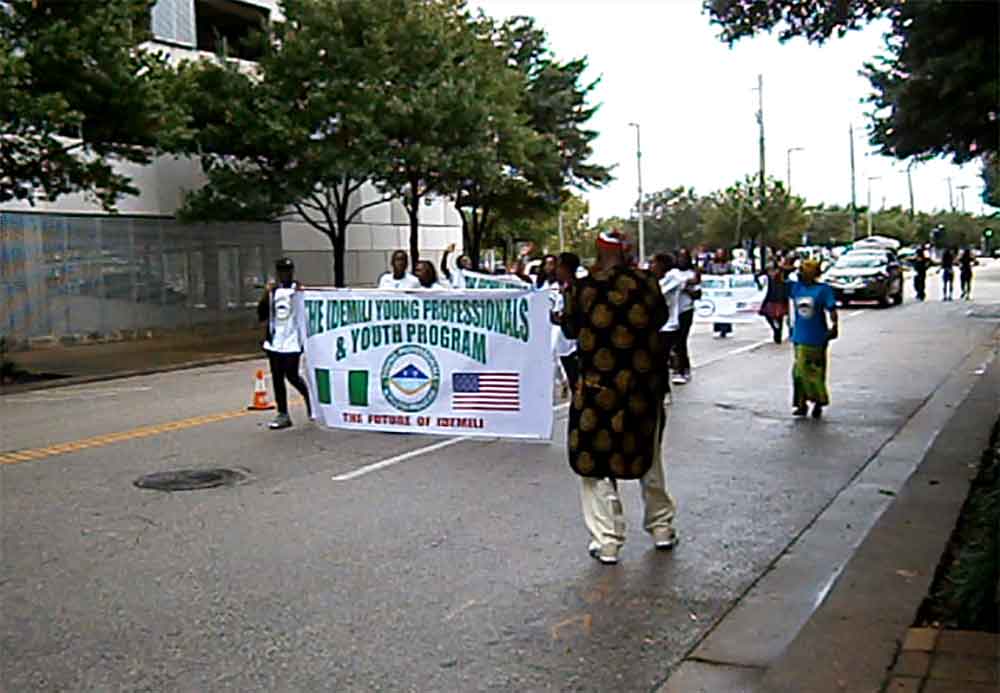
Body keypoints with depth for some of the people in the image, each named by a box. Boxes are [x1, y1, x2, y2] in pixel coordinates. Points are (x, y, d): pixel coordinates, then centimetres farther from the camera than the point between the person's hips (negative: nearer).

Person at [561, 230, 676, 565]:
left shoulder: (583, 288, -10)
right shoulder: (646, 282, -4)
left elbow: (570, 329, 4)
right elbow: (661, 318, 11)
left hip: (599, 385, -3)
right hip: (645, 384, 3)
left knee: (595, 460, 8)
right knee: (648, 455, 20)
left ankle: (607, 541, 9)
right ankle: (662, 527, 33)